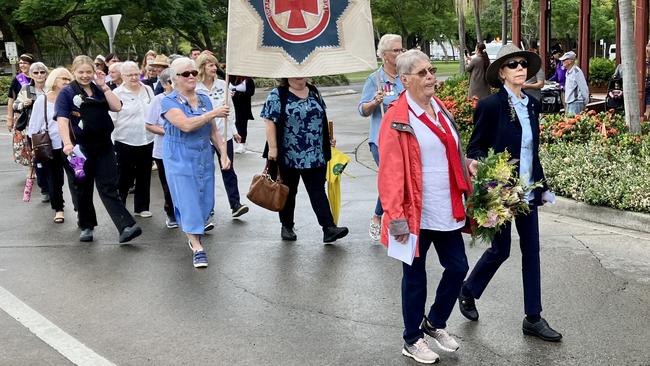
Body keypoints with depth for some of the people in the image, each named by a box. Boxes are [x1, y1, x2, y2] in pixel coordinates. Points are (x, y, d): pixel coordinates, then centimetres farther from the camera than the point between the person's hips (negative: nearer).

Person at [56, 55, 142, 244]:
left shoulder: (99, 90, 10)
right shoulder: (67, 92, -2)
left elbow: (117, 107, -2)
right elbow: (62, 119, -14)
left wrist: (104, 86, -7)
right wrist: (67, 143, -27)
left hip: (104, 145, 2)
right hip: (81, 148, -2)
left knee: (109, 188, -3)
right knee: (84, 188, 11)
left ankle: (126, 227, -13)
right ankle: (86, 226, 26)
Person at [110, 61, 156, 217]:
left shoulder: (148, 90, 7)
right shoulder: (117, 94, -7)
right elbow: (111, 119, -9)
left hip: (147, 141, 4)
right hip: (125, 142, -4)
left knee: (144, 176, 13)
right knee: (124, 178, 3)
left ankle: (141, 207, 25)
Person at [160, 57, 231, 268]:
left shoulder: (205, 100, 7)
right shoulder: (169, 102, -9)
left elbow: (213, 131, 11)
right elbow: (186, 124, -25)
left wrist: (224, 153, 2)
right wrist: (214, 113, -23)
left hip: (204, 159, 5)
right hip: (180, 160, -5)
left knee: (204, 199, 11)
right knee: (188, 201, -6)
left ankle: (194, 231, 37)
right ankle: (197, 248, -3)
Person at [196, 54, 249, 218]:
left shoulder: (222, 84, 3)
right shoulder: (195, 88, -7)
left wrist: (234, 130, 10)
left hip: (224, 134, 2)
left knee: (228, 170, 2)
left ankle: (235, 204, 3)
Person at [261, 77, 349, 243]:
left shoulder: (314, 92, 12)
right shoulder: (278, 95, -4)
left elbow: (322, 118, 20)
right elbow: (270, 122, -9)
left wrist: (327, 141, 17)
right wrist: (272, 147, -15)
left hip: (315, 156, 3)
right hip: (289, 155, -3)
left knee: (318, 190, -3)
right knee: (288, 191, 11)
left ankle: (329, 228, -9)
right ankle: (287, 227, 24)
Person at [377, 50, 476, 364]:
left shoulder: (440, 109, 9)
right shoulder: (397, 119, -14)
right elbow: (390, 173, -17)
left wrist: (467, 164, 2)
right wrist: (396, 218, -19)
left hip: (447, 210, 7)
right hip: (416, 214, -7)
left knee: (457, 267, 12)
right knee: (415, 276, 7)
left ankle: (435, 322, 35)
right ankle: (412, 340, 25)